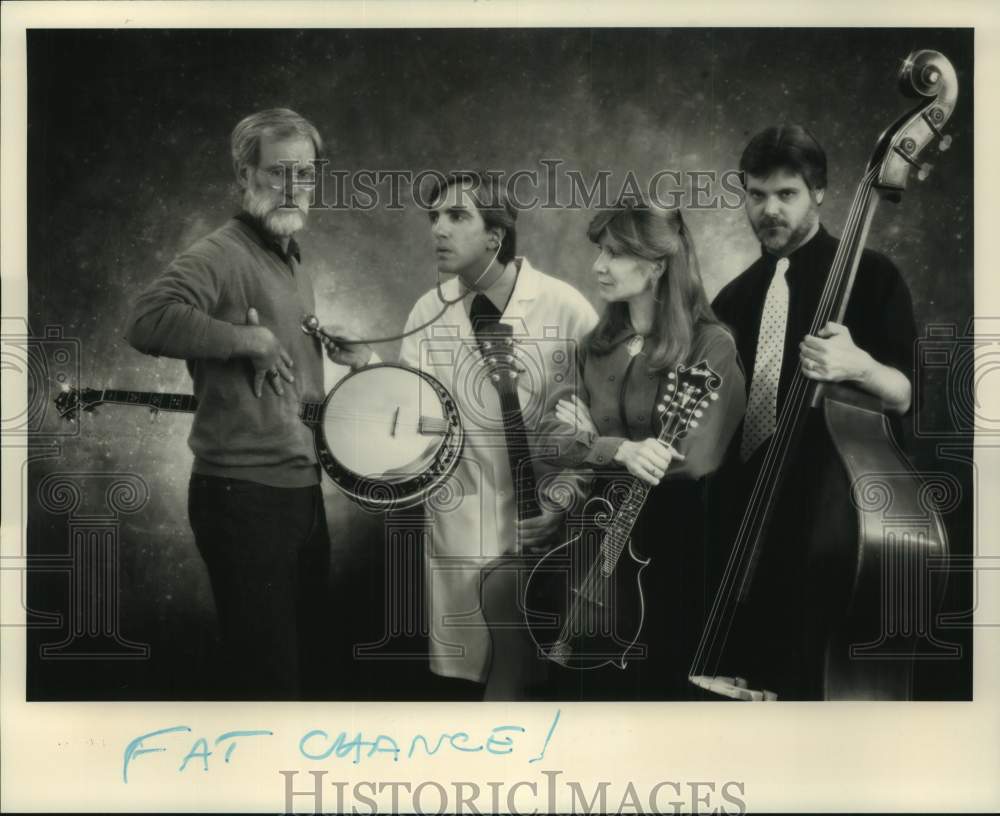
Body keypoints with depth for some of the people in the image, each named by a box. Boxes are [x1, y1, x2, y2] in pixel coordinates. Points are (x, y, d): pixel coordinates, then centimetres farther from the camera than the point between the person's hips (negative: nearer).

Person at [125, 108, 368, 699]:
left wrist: (320, 347, 7)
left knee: (302, 666, 19)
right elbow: (148, 321, -33)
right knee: (267, 677, -1)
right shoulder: (221, 255, -14)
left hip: (302, 488, 9)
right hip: (244, 496, -9)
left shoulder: (294, 262, 14)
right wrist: (250, 339, -28)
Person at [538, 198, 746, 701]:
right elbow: (564, 443, -1)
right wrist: (622, 451, -23)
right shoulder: (598, 345, 6)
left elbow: (697, 459, -21)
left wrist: (595, 443, -9)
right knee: (585, 681, 14)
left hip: (674, 544, -5)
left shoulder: (711, 346, -12)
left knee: (658, 685, 9)